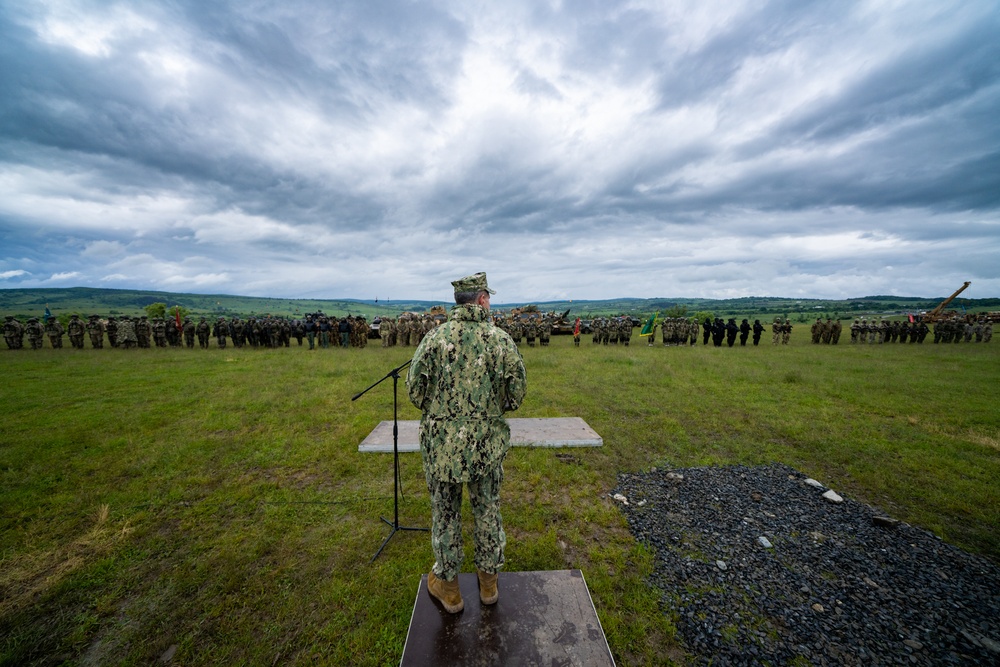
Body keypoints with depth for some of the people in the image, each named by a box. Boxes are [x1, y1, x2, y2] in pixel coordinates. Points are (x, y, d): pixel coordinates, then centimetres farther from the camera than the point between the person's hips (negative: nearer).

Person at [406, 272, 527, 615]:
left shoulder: (435, 337, -11)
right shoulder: (502, 339, -10)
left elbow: (414, 389, -7)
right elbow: (516, 394, -6)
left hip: (441, 442, 0)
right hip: (488, 444, 1)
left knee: (445, 515, 18)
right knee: (488, 512, 20)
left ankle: (448, 587, 38)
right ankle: (488, 581, 41)